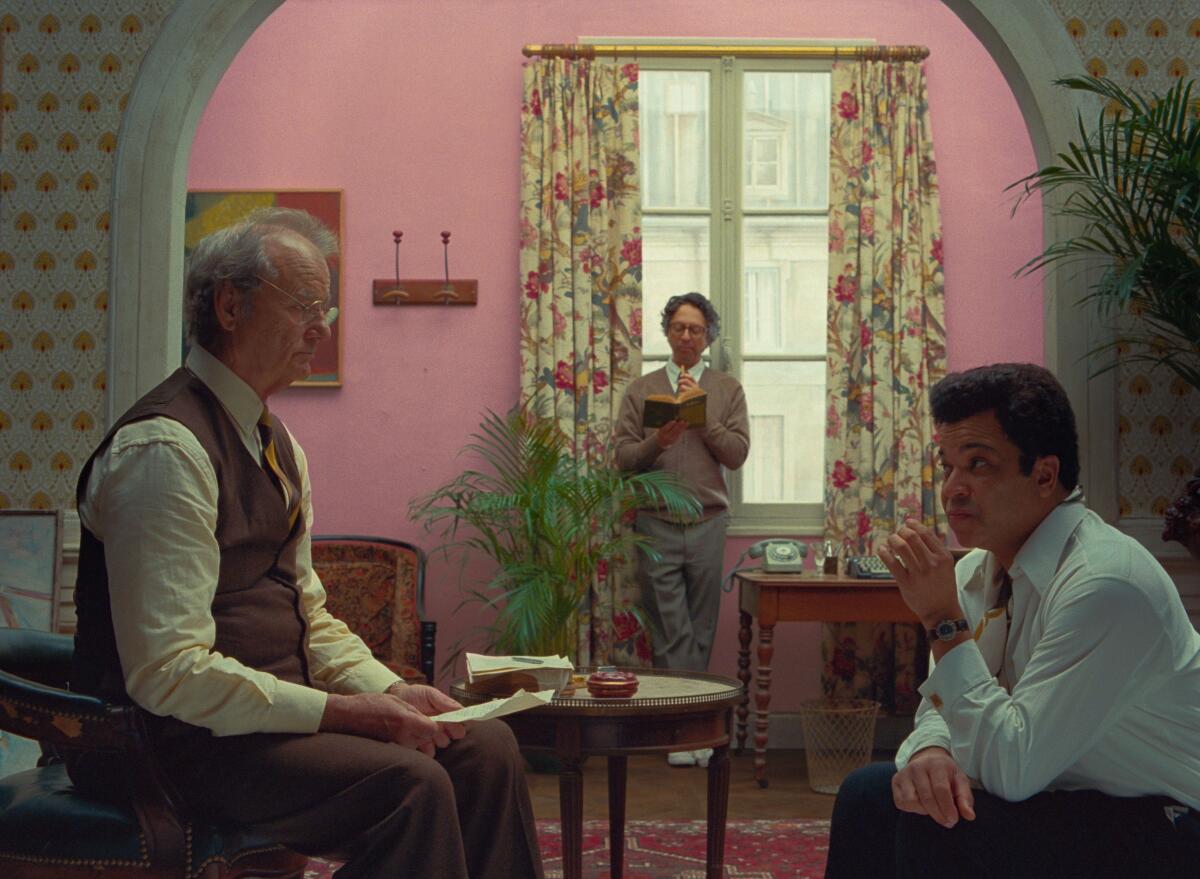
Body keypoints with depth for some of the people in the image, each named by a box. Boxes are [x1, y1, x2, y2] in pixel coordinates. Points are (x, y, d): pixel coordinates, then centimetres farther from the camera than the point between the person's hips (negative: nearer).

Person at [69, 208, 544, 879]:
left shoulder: (277, 443, 14)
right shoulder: (164, 450, -18)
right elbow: (169, 674, -23)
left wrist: (390, 691, 1)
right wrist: (340, 711, -22)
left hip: (272, 708, 9)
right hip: (182, 742, -9)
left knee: (485, 746, -3)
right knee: (407, 784, -28)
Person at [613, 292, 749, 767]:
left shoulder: (727, 390, 10)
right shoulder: (641, 389, 10)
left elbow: (737, 453, 0)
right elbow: (623, 455, 4)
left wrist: (700, 414, -8)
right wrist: (657, 442, -15)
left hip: (707, 524, 1)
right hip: (656, 525, -1)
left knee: (701, 632, 4)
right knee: (671, 633, -3)